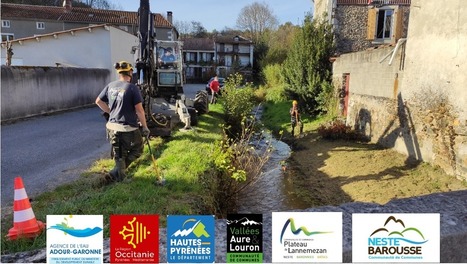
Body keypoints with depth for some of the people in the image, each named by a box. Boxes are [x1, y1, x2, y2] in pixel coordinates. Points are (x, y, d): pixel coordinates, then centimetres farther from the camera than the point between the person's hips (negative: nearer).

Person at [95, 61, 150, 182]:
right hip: (128, 128, -6)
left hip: (112, 127, 6)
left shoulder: (111, 86, 5)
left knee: (119, 155, 19)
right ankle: (115, 173, 4)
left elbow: (98, 101, 16)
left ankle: (119, 175, 28)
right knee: (137, 150, 14)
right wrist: (145, 127, -5)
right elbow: (139, 110, -14)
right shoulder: (132, 88, -13)